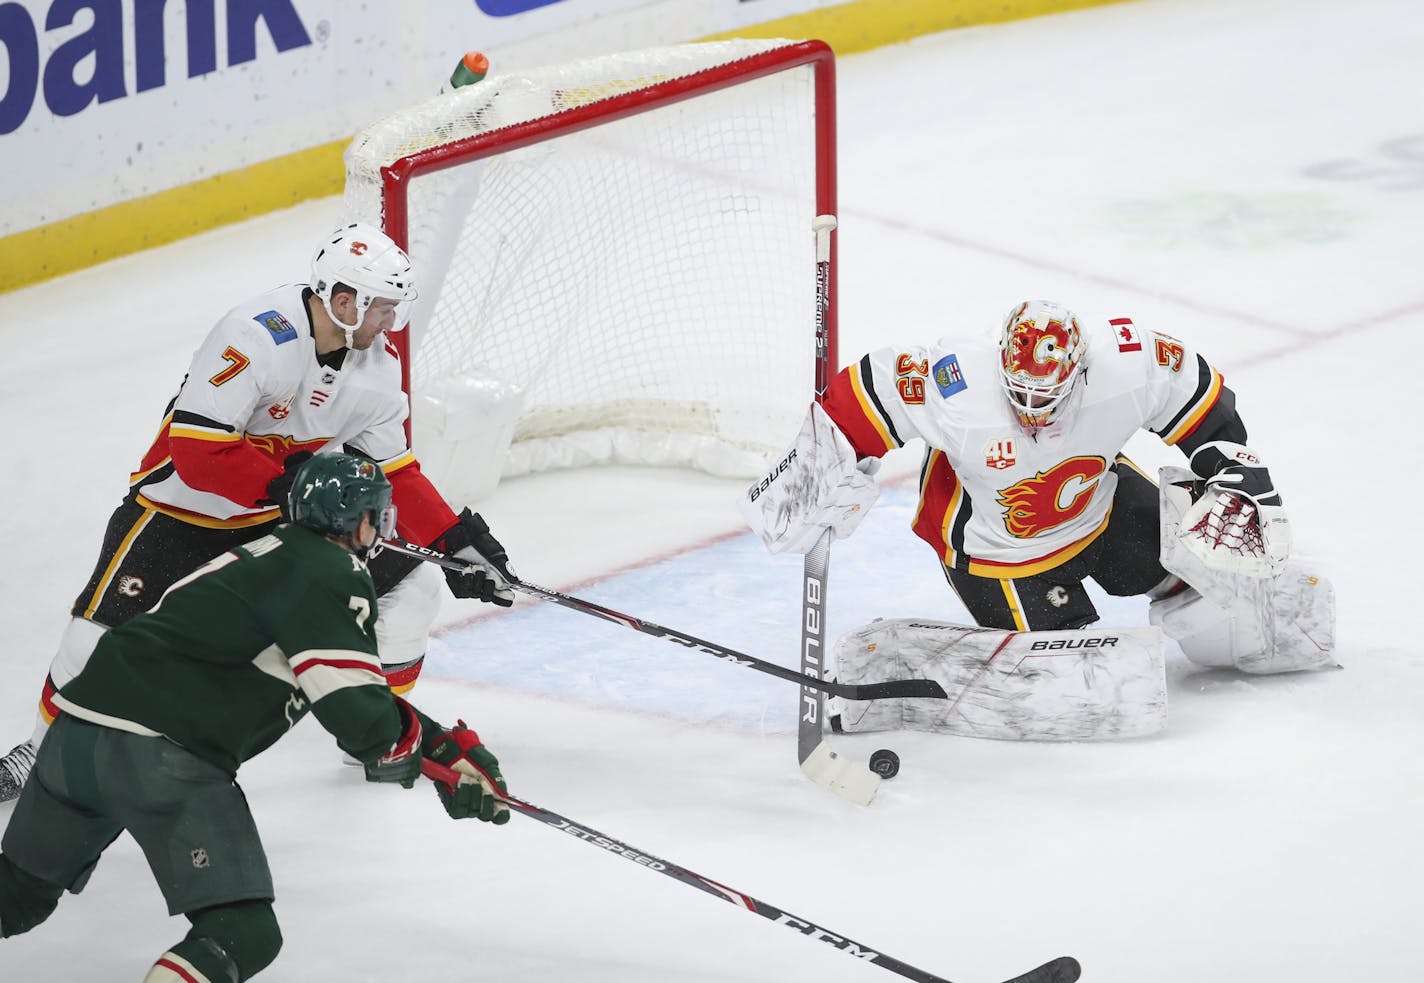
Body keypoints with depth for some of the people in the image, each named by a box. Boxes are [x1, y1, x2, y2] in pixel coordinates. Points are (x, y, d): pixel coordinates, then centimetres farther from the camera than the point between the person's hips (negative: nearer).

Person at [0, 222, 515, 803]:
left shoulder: (376, 365, -7)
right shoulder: (256, 336, -31)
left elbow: (395, 475, 2)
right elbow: (197, 449, -33)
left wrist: (458, 540, -8)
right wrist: (290, 488, -36)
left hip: (293, 505, 6)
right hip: (185, 507, -6)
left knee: (412, 587, -4)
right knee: (109, 626, -14)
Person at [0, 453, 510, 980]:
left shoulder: (275, 556, 26)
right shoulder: (333, 574, -5)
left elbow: (355, 698, 30)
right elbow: (355, 710, -14)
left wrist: (447, 743, 26)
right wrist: (410, 749, 7)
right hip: (159, 756, -9)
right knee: (242, 936, -9)